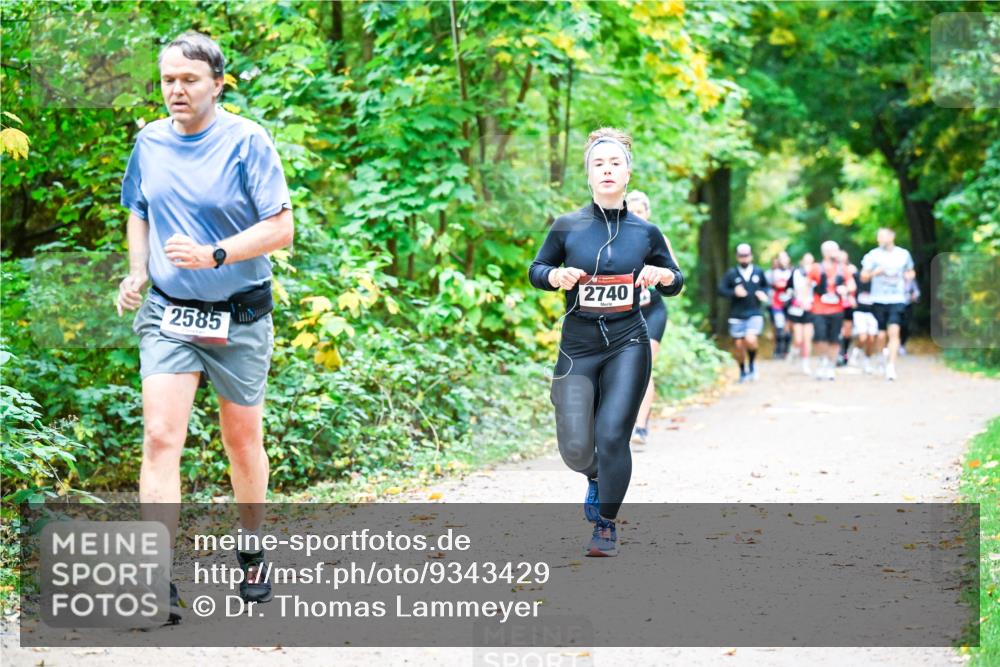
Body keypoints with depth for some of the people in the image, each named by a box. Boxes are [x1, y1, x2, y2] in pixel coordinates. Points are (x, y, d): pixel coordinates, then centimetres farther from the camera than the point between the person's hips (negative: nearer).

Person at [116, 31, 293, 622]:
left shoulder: (247, 141, -10)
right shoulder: (150, 142, 4)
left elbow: (280, 228, -13)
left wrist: (213, 255, -26)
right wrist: (137, 272, 3)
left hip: (239, 317, -2)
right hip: (168, 313, 2)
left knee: (244, 441, 12)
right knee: (160, 436, -14)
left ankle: (253, 553, 36)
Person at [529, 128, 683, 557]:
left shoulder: (645, 232, 2)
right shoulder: (568, 227, -1)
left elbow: (676, 283, 13)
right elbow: (535, 270, 10)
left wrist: (663, 275, -10)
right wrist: (556, 276, -12)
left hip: (627, 344, 0)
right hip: (578, 346, 1)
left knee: (612, 435, -13)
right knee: (576, 448, -3)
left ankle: (607, 526, 6)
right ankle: (596, 478, 35)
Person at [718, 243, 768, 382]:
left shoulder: (758, 272, 5)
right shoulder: (731, 273, -1)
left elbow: (765, 286, 19)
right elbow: (721, 290, -4)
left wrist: (763, 293, -2)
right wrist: (734, 292, -21)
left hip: (754, 314, -1)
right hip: (737, 316, 1)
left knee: (750, 339, -24)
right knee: (738, 345, 6)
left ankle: (752, 364, 3)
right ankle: (743, 371, 31)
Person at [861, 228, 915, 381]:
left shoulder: (904, 254, 8)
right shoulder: (873, 255, 2)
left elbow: (911, 272, 23)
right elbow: (863, 276, 5)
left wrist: (910, 275, 0)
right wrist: (874, 272, -15)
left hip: (897, 300, -1)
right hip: (878, 300, 1)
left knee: (894, 332, -17)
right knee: (881, 335, 3)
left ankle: (891, 366, -21)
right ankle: (885, 355, 33)